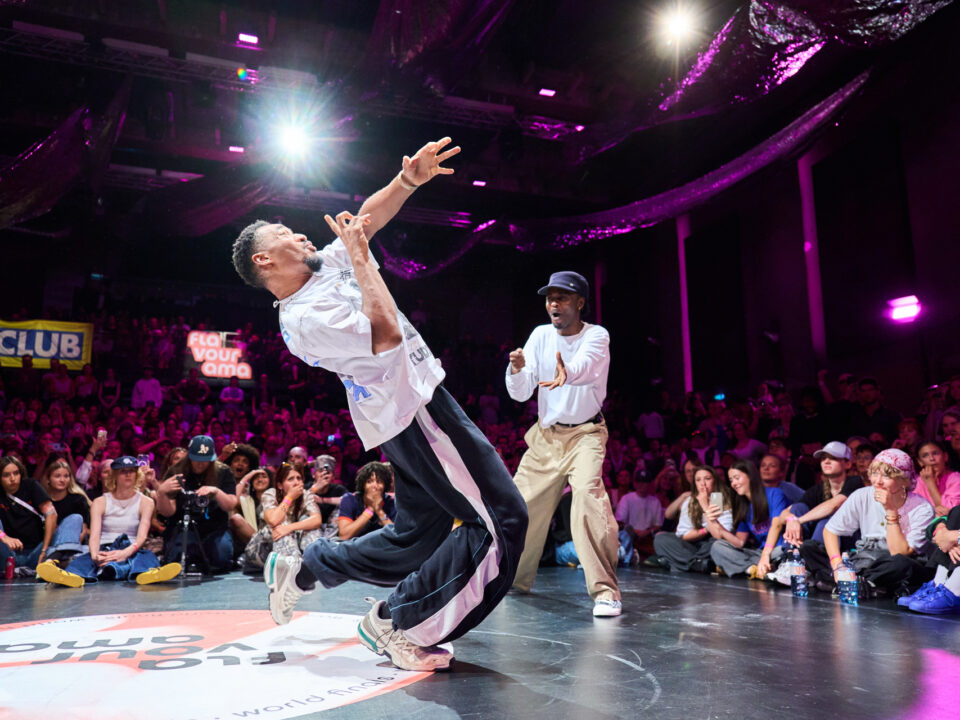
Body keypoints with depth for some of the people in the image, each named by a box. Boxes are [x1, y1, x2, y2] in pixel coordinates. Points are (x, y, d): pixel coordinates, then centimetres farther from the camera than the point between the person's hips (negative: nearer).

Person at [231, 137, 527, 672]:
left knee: (414, 538, 17)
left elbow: (367, 219, 14)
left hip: (413, 408, 10)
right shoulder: (303, 318, -16)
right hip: (414, 411, -10)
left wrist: (409, 179, -3)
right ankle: (397, 625, 1)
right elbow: (385, 333, -24)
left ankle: (300, 572, 30)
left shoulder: (329, 265, 11)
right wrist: (360, 257, -14)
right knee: (501, 519, -9)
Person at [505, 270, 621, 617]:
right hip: (545, 434, 5)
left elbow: (585, 365, -36)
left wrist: (566, 373, -59)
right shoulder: (540, 335, 0)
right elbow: (520, 393, -6)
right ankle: (515, 578, 29)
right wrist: (517, 370, -28)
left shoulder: (597, 335, -11)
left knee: (588, 494, -27)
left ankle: (605, 591, -21)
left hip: (585, 434, -4)